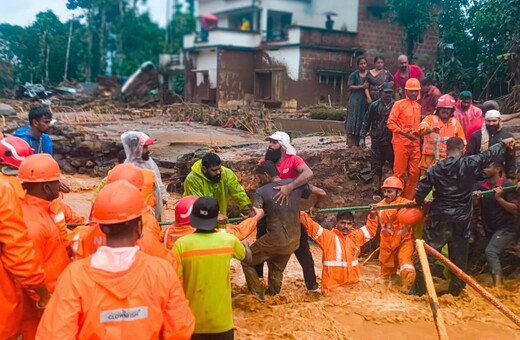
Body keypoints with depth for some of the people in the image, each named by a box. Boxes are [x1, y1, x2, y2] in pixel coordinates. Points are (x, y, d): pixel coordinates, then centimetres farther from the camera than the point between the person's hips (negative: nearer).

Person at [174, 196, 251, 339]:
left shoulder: (181, 244, -15)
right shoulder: (229, 240, -8)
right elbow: (247, 256, 14)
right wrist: (245, 244, 37)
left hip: (191, 321, -1)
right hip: (221, 321, 1)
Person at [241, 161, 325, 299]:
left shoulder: (261, 191, -11)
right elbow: (321, 193, 5)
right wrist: (314, 207, 22)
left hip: (275, 240, -5)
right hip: (293, 240, 5)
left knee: (247, 260, 16)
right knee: (276, 270, 26)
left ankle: (257, 295, 15)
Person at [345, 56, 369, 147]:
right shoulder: (354, 75, 0)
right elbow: (350, 87, -8)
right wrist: (362, 86, -15)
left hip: (365, 100, 3)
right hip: (355, 100, -3)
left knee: (362, 121, 4)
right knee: (353, 121, -5)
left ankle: (359, 142, 9)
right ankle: (351, 143, -5)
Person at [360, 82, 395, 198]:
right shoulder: (374, 105, 3)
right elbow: (367, 122, 6)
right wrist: (363, 137, 1)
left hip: (391, 141, -1)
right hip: (376, 141, 1)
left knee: (395, 165, 2)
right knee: (376, 166, 5)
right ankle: (376, 190, 13)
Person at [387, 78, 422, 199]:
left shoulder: (418, 106, 13)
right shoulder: (399, 104, -3)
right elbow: (390, 123, -8)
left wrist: (417, 132, 4)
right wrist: (404, 133, -17)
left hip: (415, 143, 5)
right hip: (401, 142, -5)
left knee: (414, 172, 5)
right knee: (400, 173, -1)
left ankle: (408, 199, 16)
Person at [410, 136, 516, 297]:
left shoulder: (434, 168, -5)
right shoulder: (469, 164, -9)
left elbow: (419, 194, -4)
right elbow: (488, 154, 7)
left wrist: (422, 203, 19)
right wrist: (503, 143, 25)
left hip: (438, 219, 0)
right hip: (461, 219, 0)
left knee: (428, 253, 6)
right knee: (459, 255, 13)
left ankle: (418, 289, 9)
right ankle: (456, 290, 22)